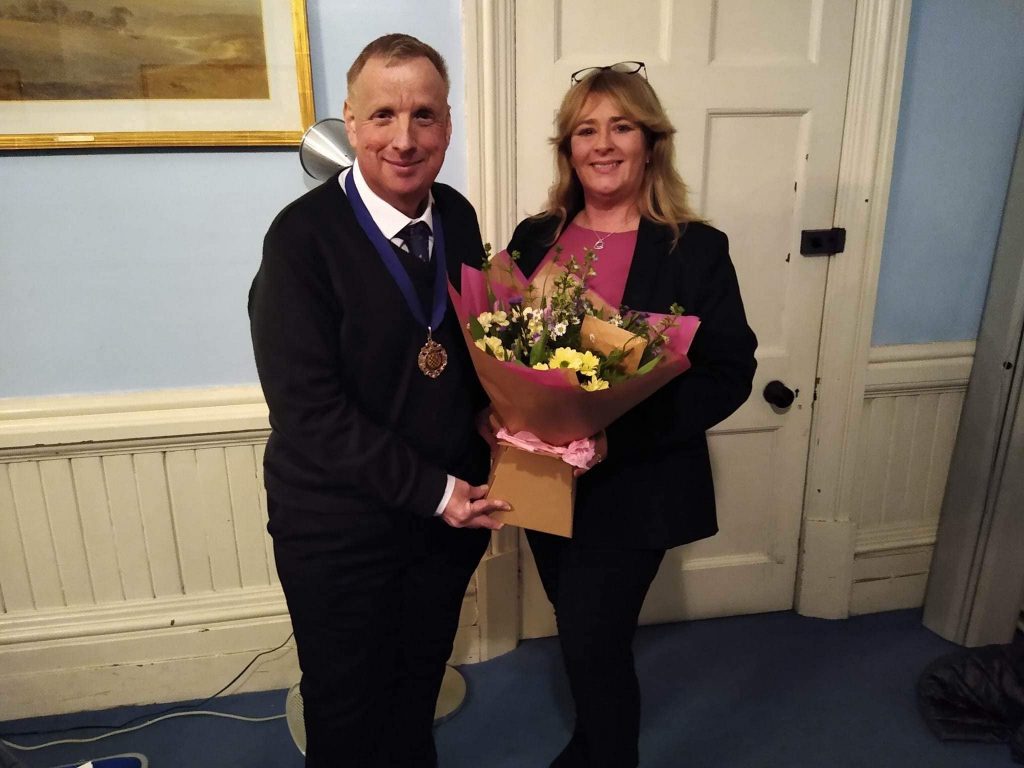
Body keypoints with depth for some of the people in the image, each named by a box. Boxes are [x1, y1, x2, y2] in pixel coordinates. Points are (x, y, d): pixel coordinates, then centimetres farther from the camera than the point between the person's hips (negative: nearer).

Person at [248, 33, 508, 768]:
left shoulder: (457, 217, -1)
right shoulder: (303, 235, -18)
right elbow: (307, 406, -20)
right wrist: (431, 491, -19)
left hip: (450, 503, 5)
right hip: (340, 524, -4)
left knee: (420, 681, 26)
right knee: (347, 704, 18)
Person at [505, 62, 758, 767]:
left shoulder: (695, 249, -9)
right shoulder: (535, 239, 3)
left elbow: (729, 373, -12)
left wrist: (619, 435, -24)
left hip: (632, 490, -4)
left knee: (595, 645, 5)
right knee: (580, 635, 21)